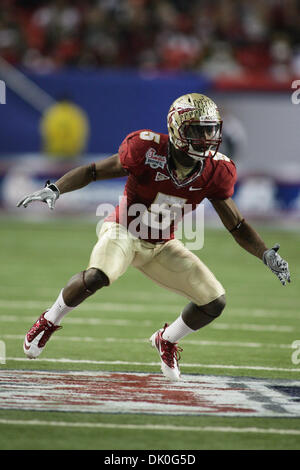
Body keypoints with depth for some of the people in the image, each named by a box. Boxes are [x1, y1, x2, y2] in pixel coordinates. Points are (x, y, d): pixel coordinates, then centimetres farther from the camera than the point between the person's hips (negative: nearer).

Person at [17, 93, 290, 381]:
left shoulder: (214, 171, -11)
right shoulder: (147, 151, -23)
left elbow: (237, 225, 1)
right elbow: (93, 171, -13)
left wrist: (267, 255, -11)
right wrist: (54, 190, -27)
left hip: (162, 246, 5)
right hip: (124, 231, -5)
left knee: (215, 301, -6)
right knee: (96, 276, -36)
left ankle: (166, 341, 24)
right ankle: (49, 322, -7)